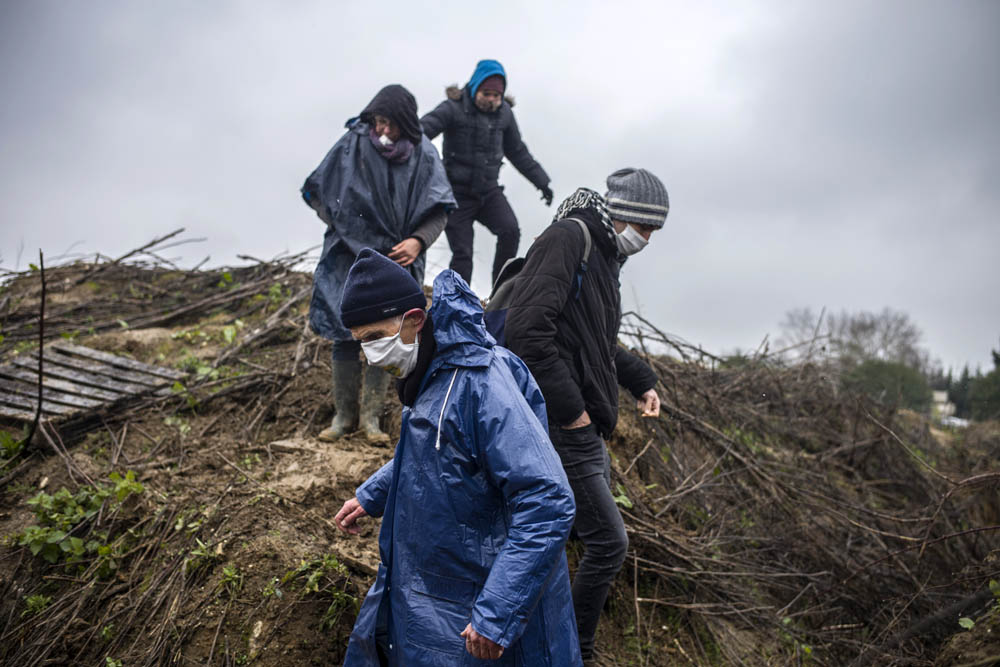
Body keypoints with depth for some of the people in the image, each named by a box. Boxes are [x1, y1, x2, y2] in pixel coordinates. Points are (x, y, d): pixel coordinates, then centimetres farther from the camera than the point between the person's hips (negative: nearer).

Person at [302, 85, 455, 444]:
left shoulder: (423, 155, -4)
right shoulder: (351, 145, -5)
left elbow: (440, 211, -2)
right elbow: (316, 192, 4)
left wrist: (418, 240, -18)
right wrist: (344, 226, -7)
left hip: (396, 259, 0)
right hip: (350, 255, 0)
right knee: (345, 333, 1)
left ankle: (371, 416, 17)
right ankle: (344, 413, 17)